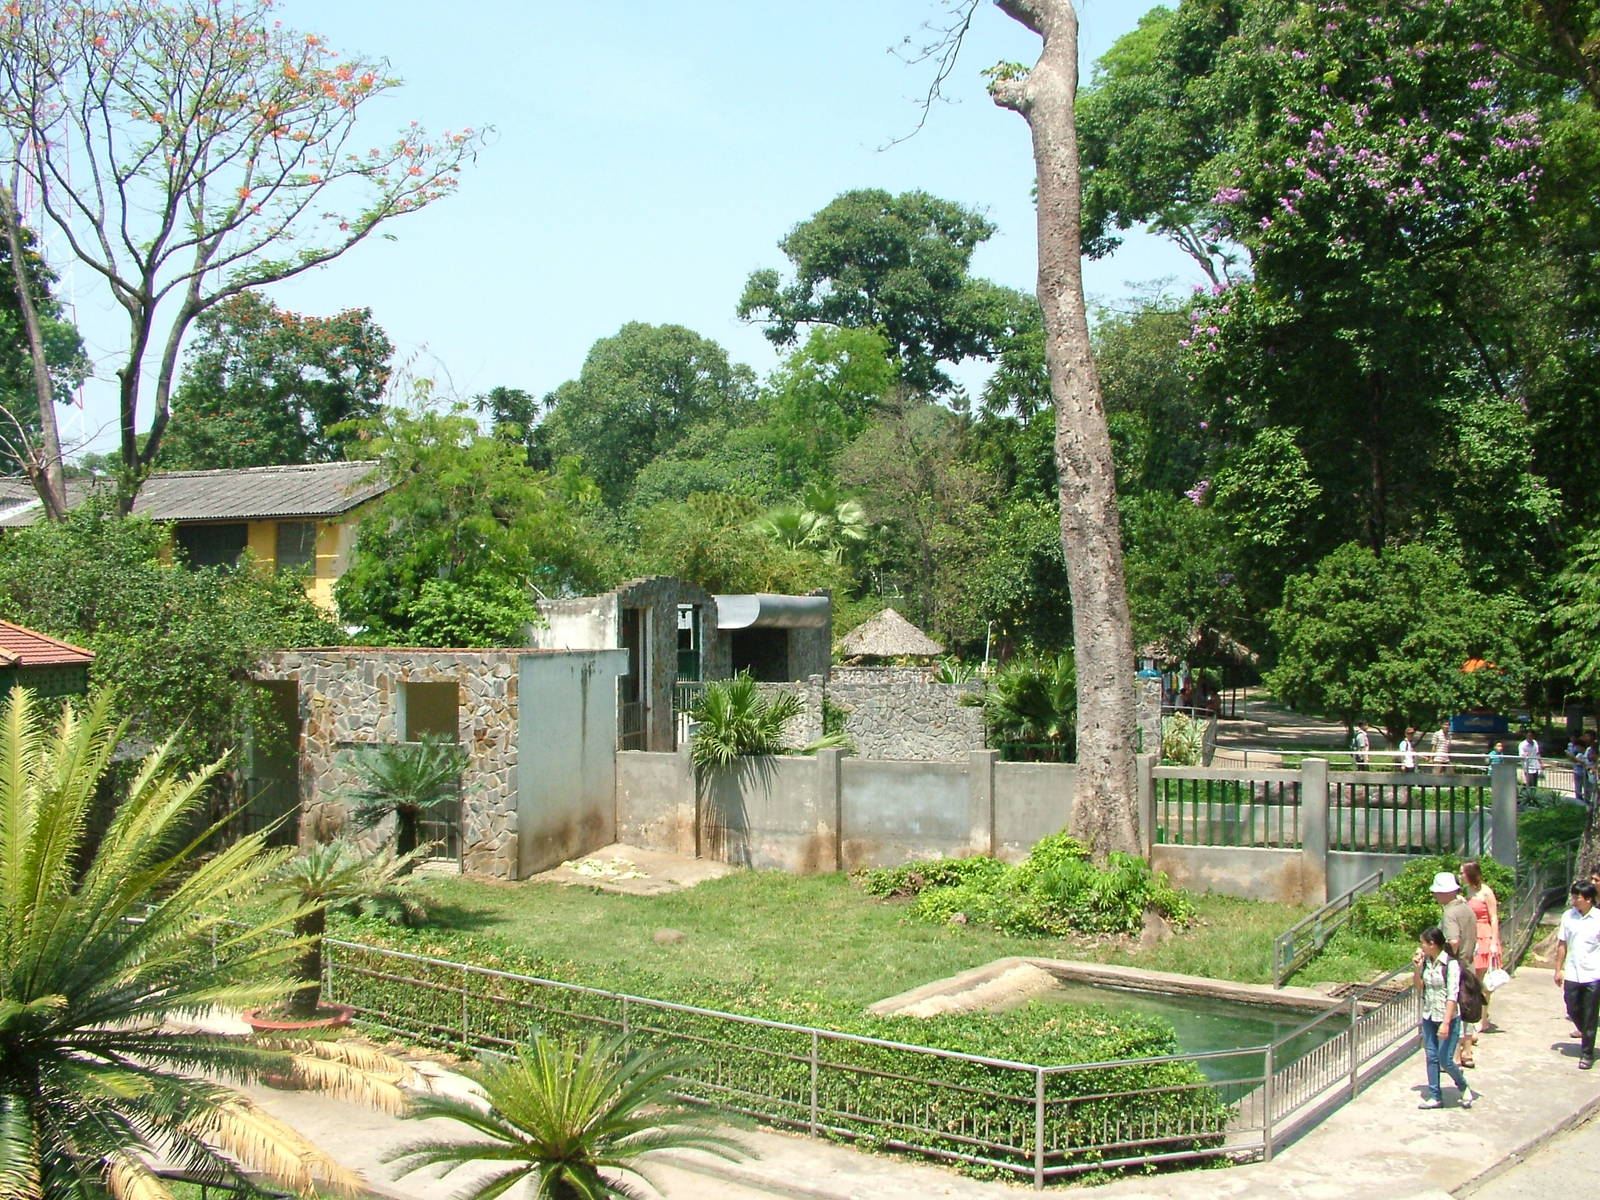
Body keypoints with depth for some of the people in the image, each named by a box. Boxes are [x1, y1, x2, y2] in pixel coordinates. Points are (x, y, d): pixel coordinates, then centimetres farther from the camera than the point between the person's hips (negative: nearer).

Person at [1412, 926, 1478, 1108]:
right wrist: (1417, 969, -4)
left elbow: (1453, 995, -20)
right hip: (1429, 1017, 7)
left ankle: (1464, 1088, 23)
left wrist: (1446, 1023, -25)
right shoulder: (1425, 962, 3)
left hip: (1447, 1018, -7)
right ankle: (1435, 1097, 19)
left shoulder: (1450, 963, -17)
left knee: (1445, 1060, -3)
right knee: (1431, 1057, 9)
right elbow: (1418, 987, 13)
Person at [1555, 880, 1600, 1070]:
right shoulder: (1568, 916, 2)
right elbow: (1562, 944, 9)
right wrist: (1558, 969, 10)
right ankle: (1583, 1031, 40)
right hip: (1572, 974, 3)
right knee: (1573, 1010, 10)